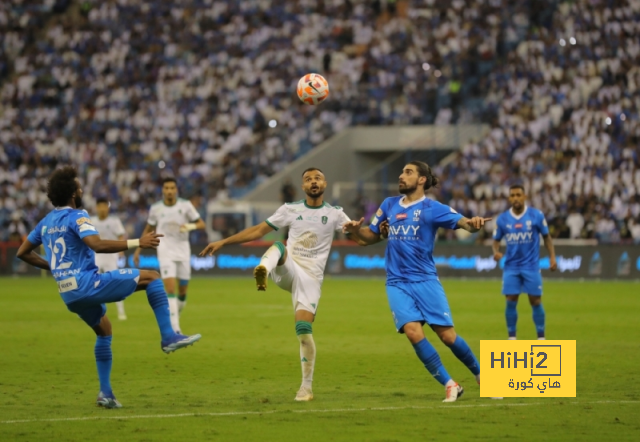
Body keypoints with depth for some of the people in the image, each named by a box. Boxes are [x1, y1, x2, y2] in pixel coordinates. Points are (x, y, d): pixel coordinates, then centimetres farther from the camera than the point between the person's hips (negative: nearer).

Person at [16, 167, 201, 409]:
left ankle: (106, 393, 23)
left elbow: (23, 252, 23)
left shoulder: (47, 222, 15)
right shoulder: (76, 216, -9)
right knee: (151, 277, -2)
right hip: (87, 283, -8)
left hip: (69, 294, 8)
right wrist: (137, 243, -26)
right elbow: (97, 244, -27)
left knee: (104, 330, 29)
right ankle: (169, 337, -10)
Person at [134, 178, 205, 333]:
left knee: (182, 292, 6)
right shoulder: (156, 209, 0)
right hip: (165, 252, -1)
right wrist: (138, 249, 13)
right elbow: (148, 230, 15)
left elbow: (201, 224, 1)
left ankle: (175, 317, 32)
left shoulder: (185, 205, -2)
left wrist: (190, 226, -20)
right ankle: (175, 328, -21)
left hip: (183, 251, 1)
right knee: (170, 289, -17)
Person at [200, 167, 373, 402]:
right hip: (288, 270, 1)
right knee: (278, 247, -30)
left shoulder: (334, 214, 5)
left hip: (310, 278, -1)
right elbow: (258, 231, 10)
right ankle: (263, 272, -64)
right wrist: (223, 242, 5)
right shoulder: (290, 209, 8)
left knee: (303, 329, -11)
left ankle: (307, 386, -1)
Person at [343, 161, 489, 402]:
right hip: (397, 283, 3)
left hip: (425, 280, -3)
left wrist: (473, 223, -39)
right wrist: (356, 230, -3)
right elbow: (371, 236, 19)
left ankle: (481, 375, 19)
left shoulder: (432, 208, -4)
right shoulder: (389, 205, 10)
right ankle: (450, 385, -7)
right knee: (413, 332, -17)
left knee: (447, 335, -6)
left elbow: (464, 222, -15)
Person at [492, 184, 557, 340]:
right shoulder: (502, 219, 0)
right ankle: (511, 338, 8)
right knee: (511, 302, -2)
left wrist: (552, 257, -3)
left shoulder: (536, 215, -4)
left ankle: (541, 338, 11)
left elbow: (546, 237, 5)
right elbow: (496, 240, 9)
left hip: (531, 267, -1)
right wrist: (496, 251, -13)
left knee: (535, 302, 1)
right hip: (511, 267, 1)